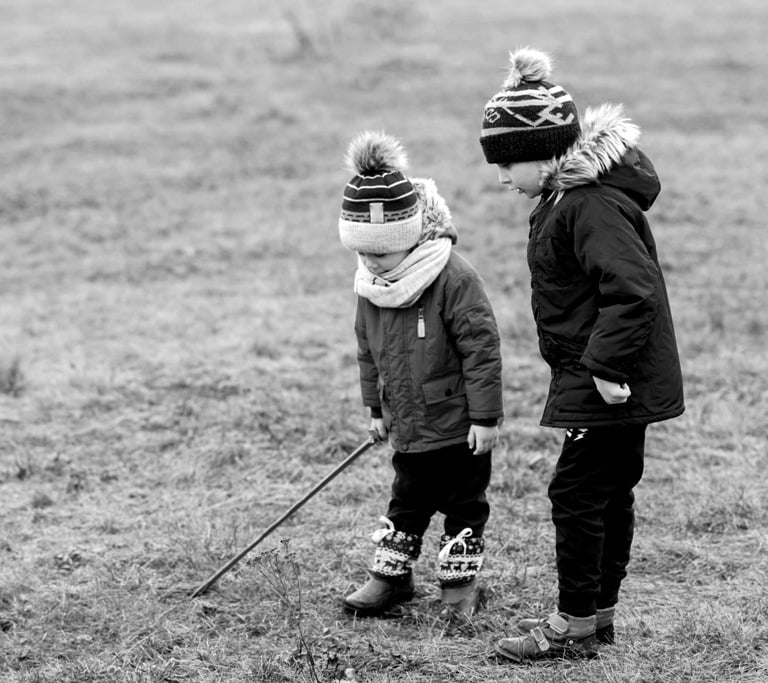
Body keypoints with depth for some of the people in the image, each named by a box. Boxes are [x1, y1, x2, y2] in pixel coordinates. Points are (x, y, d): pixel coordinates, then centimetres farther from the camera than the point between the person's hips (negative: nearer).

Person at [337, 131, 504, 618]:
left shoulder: (454, 278, -22)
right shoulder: (372, 287, -1)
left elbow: (482, 348, -19)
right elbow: (368, 350, 14)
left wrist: (485, 416, -17)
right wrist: (376, 407, 18)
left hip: (459, 425, -6)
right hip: (409, 426, 6)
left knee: (463, 504, 8)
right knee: (406, 502, 15)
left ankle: (460, 583, 19)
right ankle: (391, 577, 25)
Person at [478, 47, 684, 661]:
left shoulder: (592, 204, -22)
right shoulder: (569, 193, 11)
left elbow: (632, 289, -30)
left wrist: (604, 366, -27)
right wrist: (603, 364, 16)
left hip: (610, 384, -10)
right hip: (619, 376, 10)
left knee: (577, 493, -4)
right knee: (611, 491, 16)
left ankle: (575, 626, 5)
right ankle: (599, 612, 27)